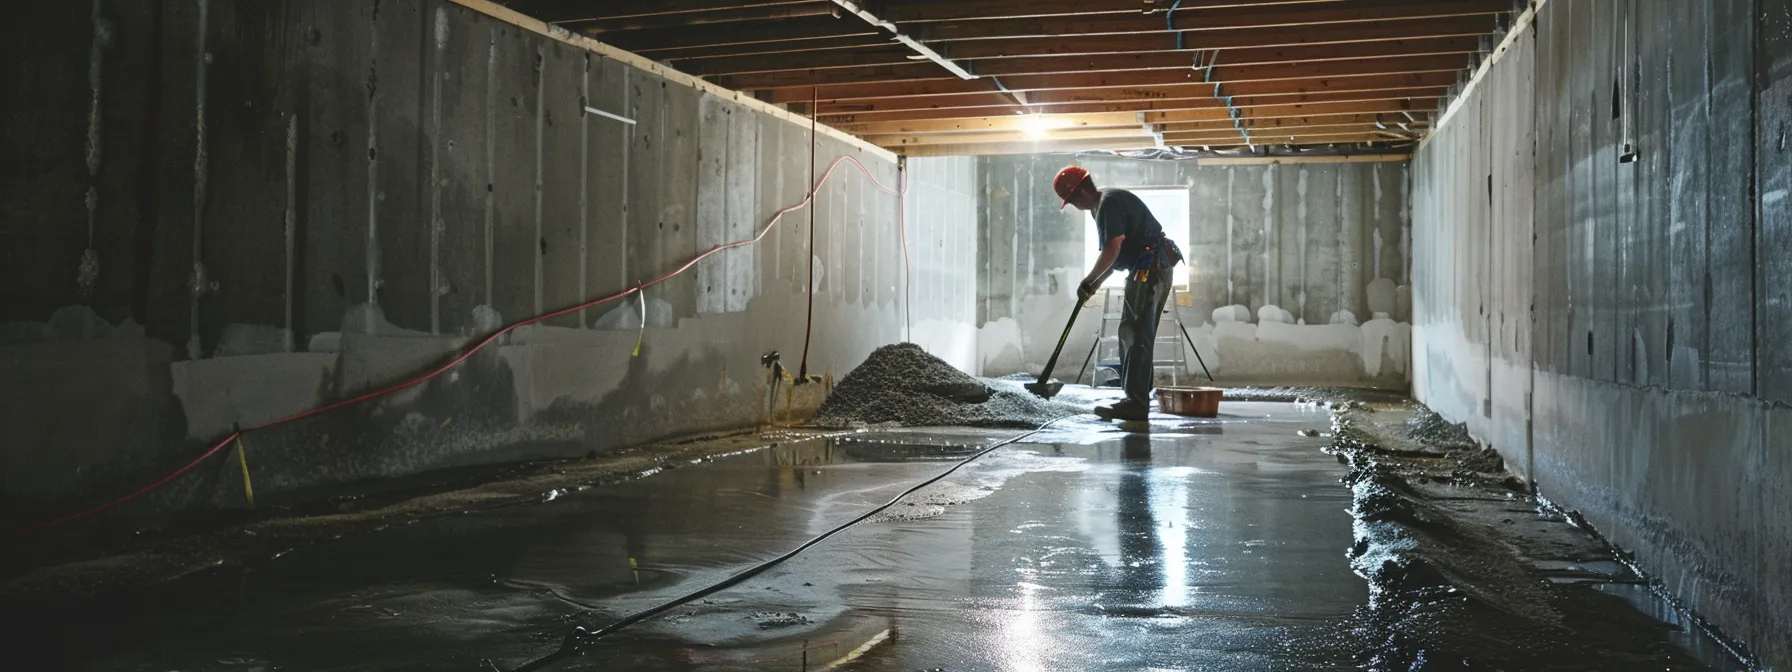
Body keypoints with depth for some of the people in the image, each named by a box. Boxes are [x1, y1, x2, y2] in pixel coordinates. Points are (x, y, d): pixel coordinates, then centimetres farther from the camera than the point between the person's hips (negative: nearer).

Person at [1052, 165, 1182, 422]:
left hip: (1150, 271, -11)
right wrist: (1094, 285, 16)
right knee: (1134, 335, 14)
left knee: (1135, 336, -11)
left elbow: (1112, 250, -23)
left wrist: (1089, 282, -13)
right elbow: (1114, 255, 23)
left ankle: (1136, 403, -12)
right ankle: (1137, 399, 19)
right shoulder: (1105, 205, 19)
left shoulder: (1109, 203, -14)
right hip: (1153, 271, 11)